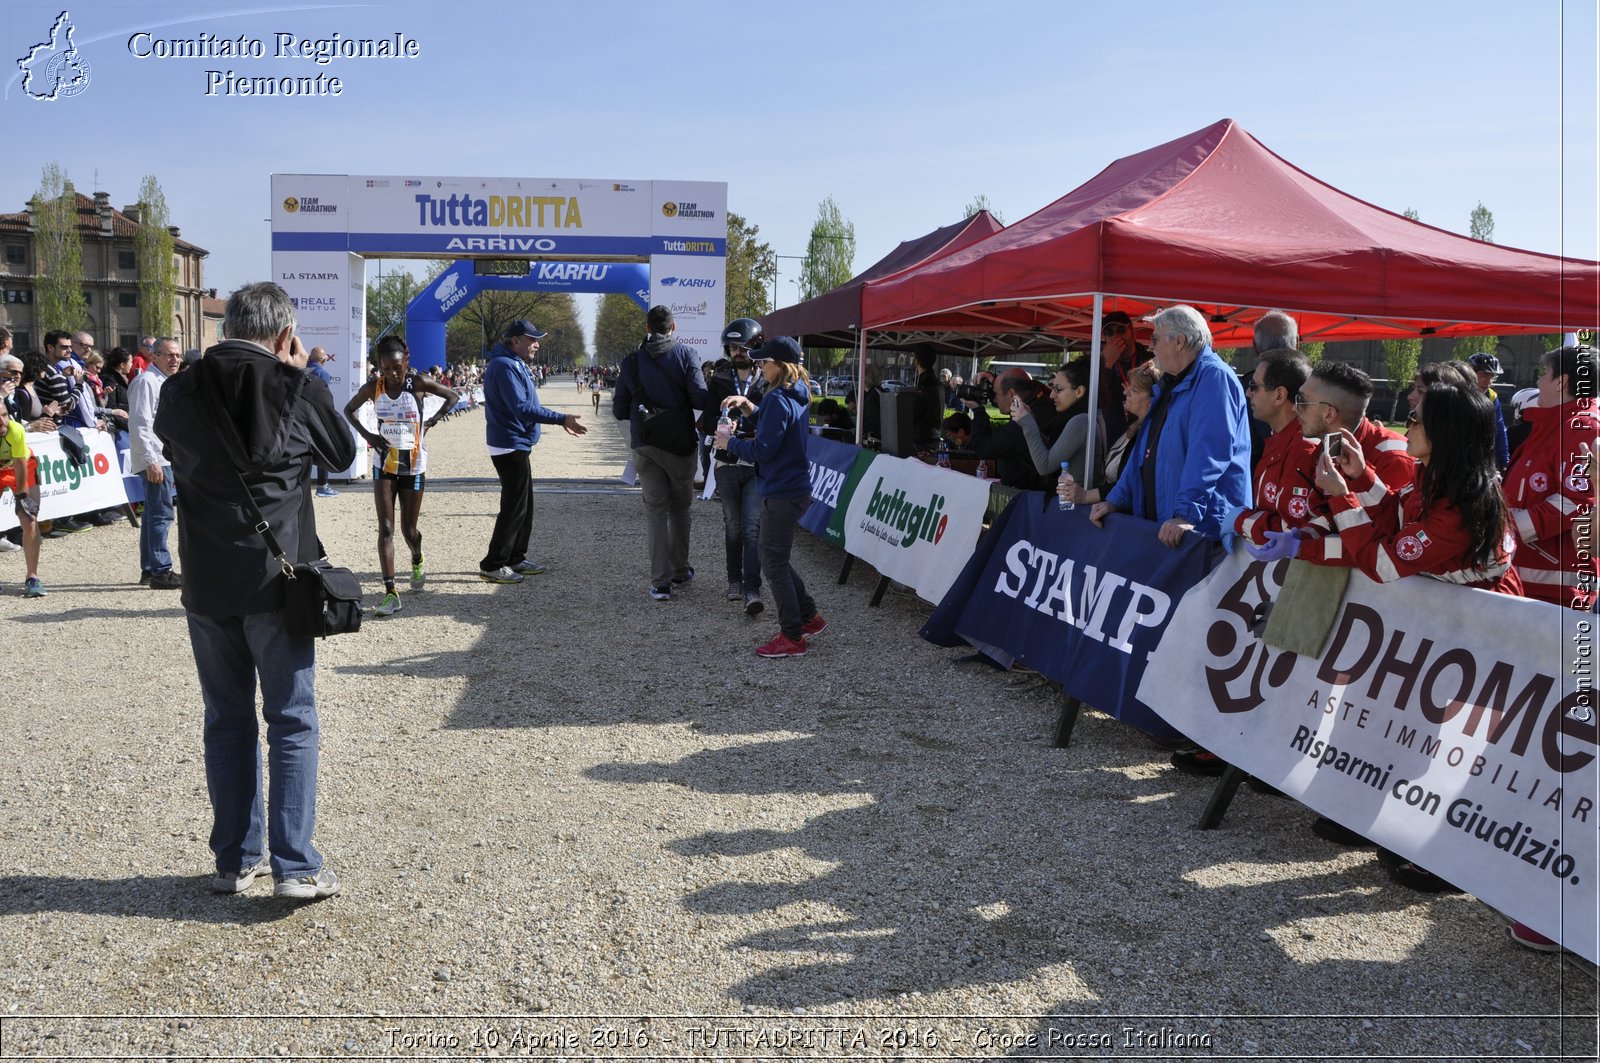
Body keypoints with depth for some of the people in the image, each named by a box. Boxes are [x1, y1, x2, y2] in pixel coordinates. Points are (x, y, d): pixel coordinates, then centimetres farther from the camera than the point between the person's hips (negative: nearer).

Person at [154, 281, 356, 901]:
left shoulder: (181, 392, 0)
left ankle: (234, 861, 20)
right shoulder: (296, 391, -9)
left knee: (226, 719, 14)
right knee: (292, 722, 4)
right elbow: (343, 454, 7)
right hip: (276, 578, -3)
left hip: (206, 581, 4)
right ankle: (295, 867, 2)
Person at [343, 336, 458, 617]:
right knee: (385, 528, -8)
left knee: (408, 528, 9)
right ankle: (390, 593, -10)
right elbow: (349, 410, 11)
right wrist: (366, 435, -4)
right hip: (384, 464, 1)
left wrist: (429, 423, -6)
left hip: (413, 465, -1)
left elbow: (451, 397, 2)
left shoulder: (418, 382, -11)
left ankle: (417, 562, 45)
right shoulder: (373, 387, -5)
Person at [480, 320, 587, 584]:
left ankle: (515, 559, 26)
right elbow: (521, 408, -27)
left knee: (524, 505, 16)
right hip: (510, 446, -11)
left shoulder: (515, 364, 15)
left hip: (517, 446, 11)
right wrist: (562, 419, -27)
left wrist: (560, 419, 16)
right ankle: (493, 565, -1)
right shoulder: (505, 366, -19)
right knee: (514, 507, -7)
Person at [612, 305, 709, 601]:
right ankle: (680, 570, 26)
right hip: (679, 444, -1)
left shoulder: (631, 361, 1)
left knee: (655, 508, 6)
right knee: (680, 508, 15)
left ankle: (660, 581, -1)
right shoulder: (685, 354, -7)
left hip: (644, 444, 1)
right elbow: (701, 400, -15)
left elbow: (620, 411, 4)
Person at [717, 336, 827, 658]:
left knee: (773, 563, -1)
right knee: (777, 558, 20)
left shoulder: (778, 399, -18)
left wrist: (729, 443, -7)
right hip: (795, 489, 10)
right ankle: (810, 618, 26)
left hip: (782, 493, -10)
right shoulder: (796, 397, 11)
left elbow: (763, 449, -21)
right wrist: (750, 408, 7)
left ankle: (792, 638, 5)